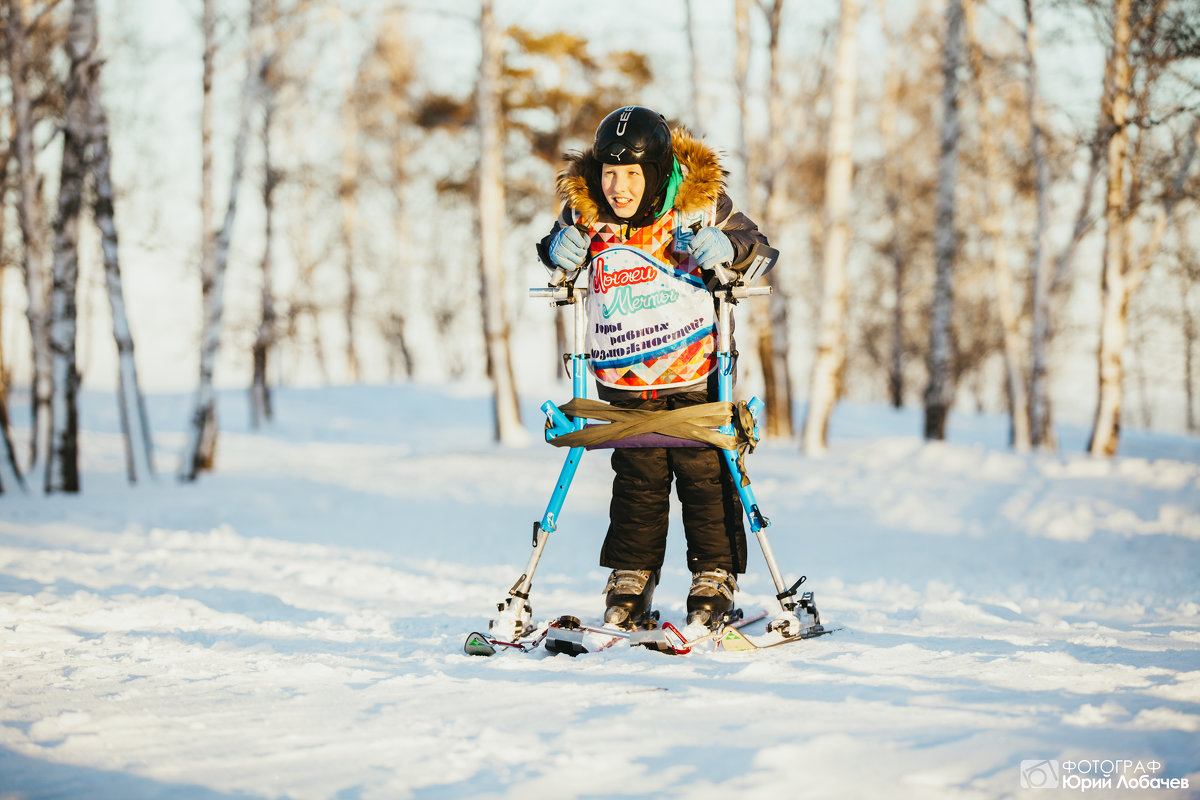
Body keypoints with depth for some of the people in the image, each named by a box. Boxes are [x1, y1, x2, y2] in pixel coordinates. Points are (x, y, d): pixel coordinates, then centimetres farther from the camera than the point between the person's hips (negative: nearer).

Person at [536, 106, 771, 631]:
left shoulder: (699, 205, -11)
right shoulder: (586, 212, -5)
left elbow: (750, 243, 2)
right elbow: (554, 262, 13)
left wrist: (720, 250, -20)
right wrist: (563, 253, -11)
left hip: (696, 371, -2)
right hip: (626, 379, 2)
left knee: (705, 475, 3)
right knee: (637, 480, 7)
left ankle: (715, 578, 13)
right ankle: (630, 579, 17)